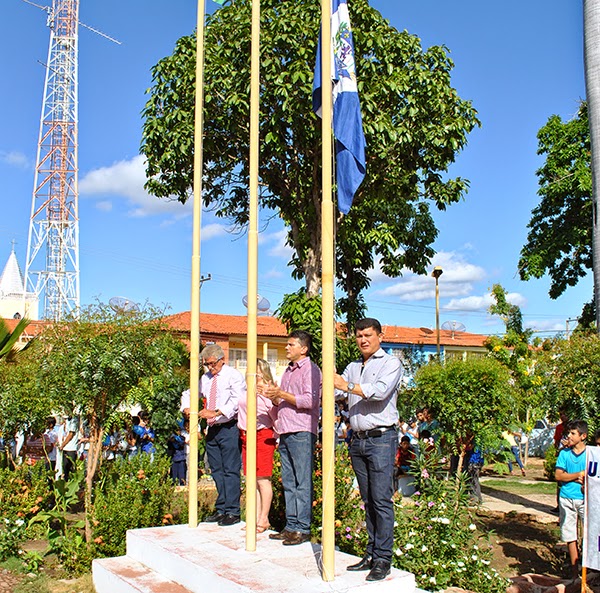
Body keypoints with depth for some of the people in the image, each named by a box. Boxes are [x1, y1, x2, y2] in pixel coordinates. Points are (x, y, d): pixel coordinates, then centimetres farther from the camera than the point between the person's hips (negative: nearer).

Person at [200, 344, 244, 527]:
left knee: (230, 471, -6)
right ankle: (221, 510, 18)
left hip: (229, 428, -7)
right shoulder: (205, 378, 15)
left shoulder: (233, 376, -5)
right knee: (217, 471, 10)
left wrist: (216, 412, -27)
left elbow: (237, 401, -16)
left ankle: (232, 512, -1)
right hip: (212, 429, 7)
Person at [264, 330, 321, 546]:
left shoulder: (310, 369, -4)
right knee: (288, 483, 9)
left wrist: (281, 394, -12)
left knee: (302, 483, -5)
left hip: (302, 433, -8)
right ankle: (291, 526, 14)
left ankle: (302, 529, -1)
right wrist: (273, 396, 6)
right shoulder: (288, 371, 22)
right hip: (285, 432, 9)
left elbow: (310, 401, -16)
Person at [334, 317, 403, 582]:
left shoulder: (390, 363, -1)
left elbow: (380, 391, -18)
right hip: (358, 440, 6)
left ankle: (383, 559, -1)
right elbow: (335, 392, 8)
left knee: (382, 499, -6)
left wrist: (347, 385, -21)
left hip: (381, 438, -6)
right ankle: (371, 553, 16)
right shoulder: (353, 367, 18)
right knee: (368, 500, 10)